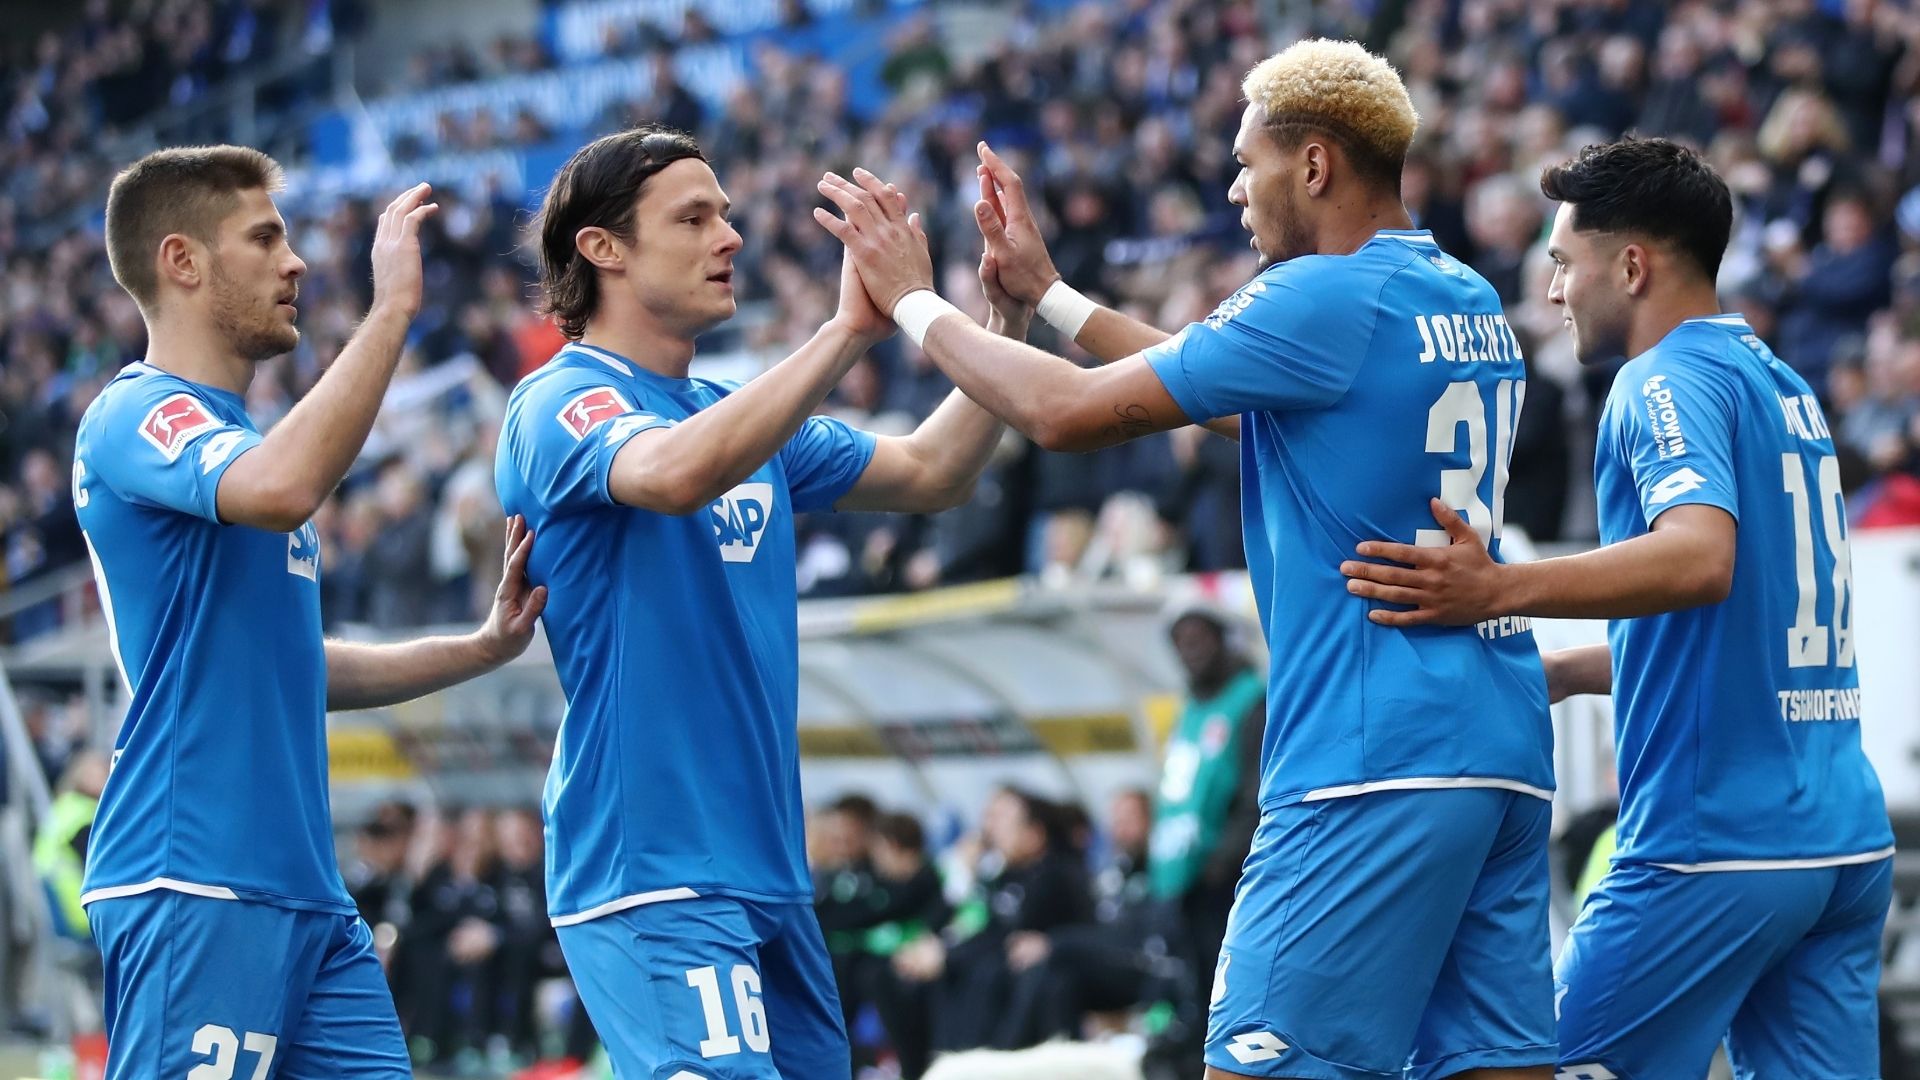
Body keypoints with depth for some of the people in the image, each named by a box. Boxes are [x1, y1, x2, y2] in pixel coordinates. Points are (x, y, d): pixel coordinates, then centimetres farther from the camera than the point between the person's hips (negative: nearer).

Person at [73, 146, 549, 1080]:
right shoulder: (137, 417, -8)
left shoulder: (233, 436, 21)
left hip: (306, 890, 9)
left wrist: (485, 646, 23)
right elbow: (280, 490, -31)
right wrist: (391, 310, -24)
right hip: (196, 891, -9)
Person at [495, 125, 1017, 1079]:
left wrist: (1008, 309, 7)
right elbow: (675, 474, -31)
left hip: (768, 875, 9)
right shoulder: (561, 404, -9)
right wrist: (849, 329, -31)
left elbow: (930, 474, 20)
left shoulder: (739, 416, 16)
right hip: (653, 880, -9)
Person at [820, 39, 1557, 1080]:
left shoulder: (1328, 299, -10)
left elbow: (1067, 412, -8)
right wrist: (1046, 291, 31)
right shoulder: (1467, 301, 17)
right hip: (1504, 754, 9)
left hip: (1375, 760, -9)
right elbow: (1235, 397, 30)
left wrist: (914, 302, 7)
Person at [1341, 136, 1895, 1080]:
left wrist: (1497, 593, -35)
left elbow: (1701, 555, -28)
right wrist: (1560, 671, 27)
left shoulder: (1668, 381, -9)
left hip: (1714, 840, -9)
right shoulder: (1783, 386, 19)